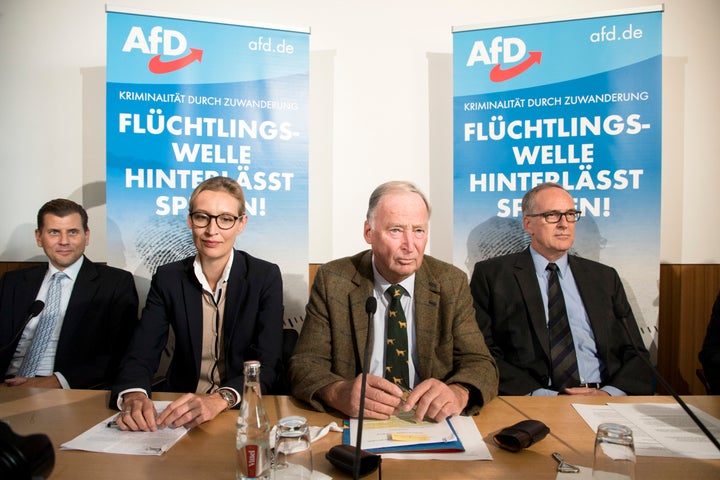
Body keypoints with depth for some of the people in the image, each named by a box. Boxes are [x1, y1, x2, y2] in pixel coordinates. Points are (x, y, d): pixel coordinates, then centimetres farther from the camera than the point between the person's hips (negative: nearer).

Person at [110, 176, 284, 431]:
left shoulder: (265, 277, -8)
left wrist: (219, 399, -31)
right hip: (179, 401, 5)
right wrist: (133, 396, -27)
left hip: (245, 409, -4)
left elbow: (268, 363, -14)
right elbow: (141, 354, -5)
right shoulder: (167, 278, 0)